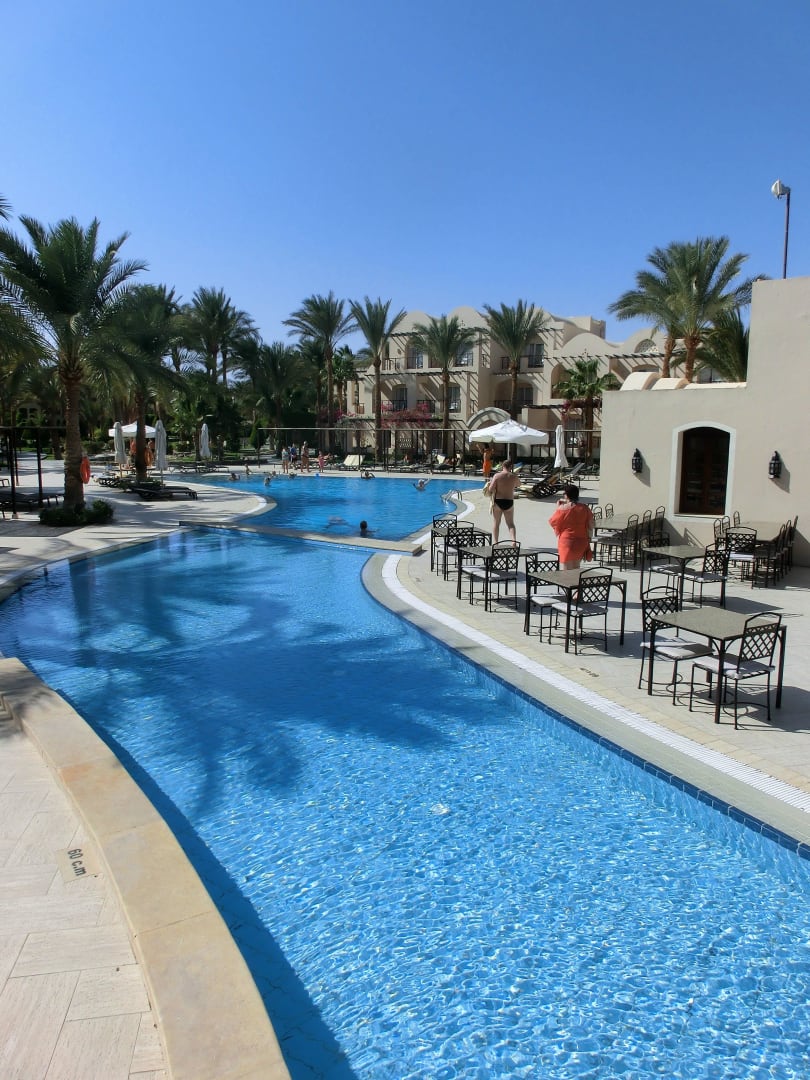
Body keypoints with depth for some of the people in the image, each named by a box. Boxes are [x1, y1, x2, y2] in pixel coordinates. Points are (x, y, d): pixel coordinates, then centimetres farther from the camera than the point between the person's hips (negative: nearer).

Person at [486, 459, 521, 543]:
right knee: (510, 523, 10)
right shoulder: (514, 477, 0)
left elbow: (491, 489, -15)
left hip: (498, 501, -2)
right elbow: (518, 484, 21)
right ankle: (514, 540, -8)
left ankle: (495, 542, 9)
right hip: (509, 502, 2)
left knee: (496, 523, 10)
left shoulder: (497, 475, -9)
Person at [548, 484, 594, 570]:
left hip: (567, 543, -5)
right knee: (576, 569, 18)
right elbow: (590, 527, 5)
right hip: (581, 543, 5)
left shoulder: (563, 509, -14)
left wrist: (558, 507, 6)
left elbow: (552, 522, -1)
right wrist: (588, 540, 14)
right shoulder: (585, 508, 0)